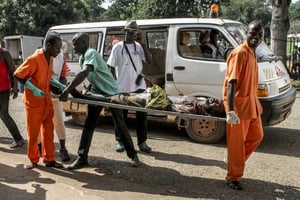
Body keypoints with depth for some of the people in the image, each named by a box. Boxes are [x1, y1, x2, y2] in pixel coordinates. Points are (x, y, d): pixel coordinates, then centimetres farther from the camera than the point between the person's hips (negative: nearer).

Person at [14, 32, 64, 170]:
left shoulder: (50, 58, 4)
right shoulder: (34, 59, -20)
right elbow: (17, 75, -17)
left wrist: (59, 85, 2)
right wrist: (33, 89, -24)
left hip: (46, 100, 7)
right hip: (33, 101, -7)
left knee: (48, 130, 9)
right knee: (33, 132, 6)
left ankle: (49, 159, 19)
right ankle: (33, 160, 21)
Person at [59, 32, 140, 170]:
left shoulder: (91, 53, -24)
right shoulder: (82, 58, 5)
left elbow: (84, 73, -40)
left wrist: (66, 91, -44)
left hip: (111, 92, -8)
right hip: (96, 93, 8)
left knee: (120, 125, 0)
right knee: (88, 125, 2)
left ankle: (133, 155, 17)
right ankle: (82, 158, 9)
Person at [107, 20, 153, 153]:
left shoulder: (139, 46, 6)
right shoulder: (118, 47, 0)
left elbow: (150, 61, -6)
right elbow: (111, 67, 1)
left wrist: (143, 44, -12)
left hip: (138, 87, 2)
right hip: (122, 87, -2)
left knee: (142, 115, 6)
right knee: (121, 115, 8)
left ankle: (142, 142, 17)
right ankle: (120, 141, 21)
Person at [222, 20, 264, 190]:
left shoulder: (252, 53, 11)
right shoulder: (240, 53, -18)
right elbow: (231, 83, -25)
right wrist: (231, 110, -31)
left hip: (251, 103, 9)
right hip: (239, 105, -9)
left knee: (257, 136, 19)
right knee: (236, 143, 2)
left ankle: (235, 162, 35)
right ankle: (233, 177, 16)